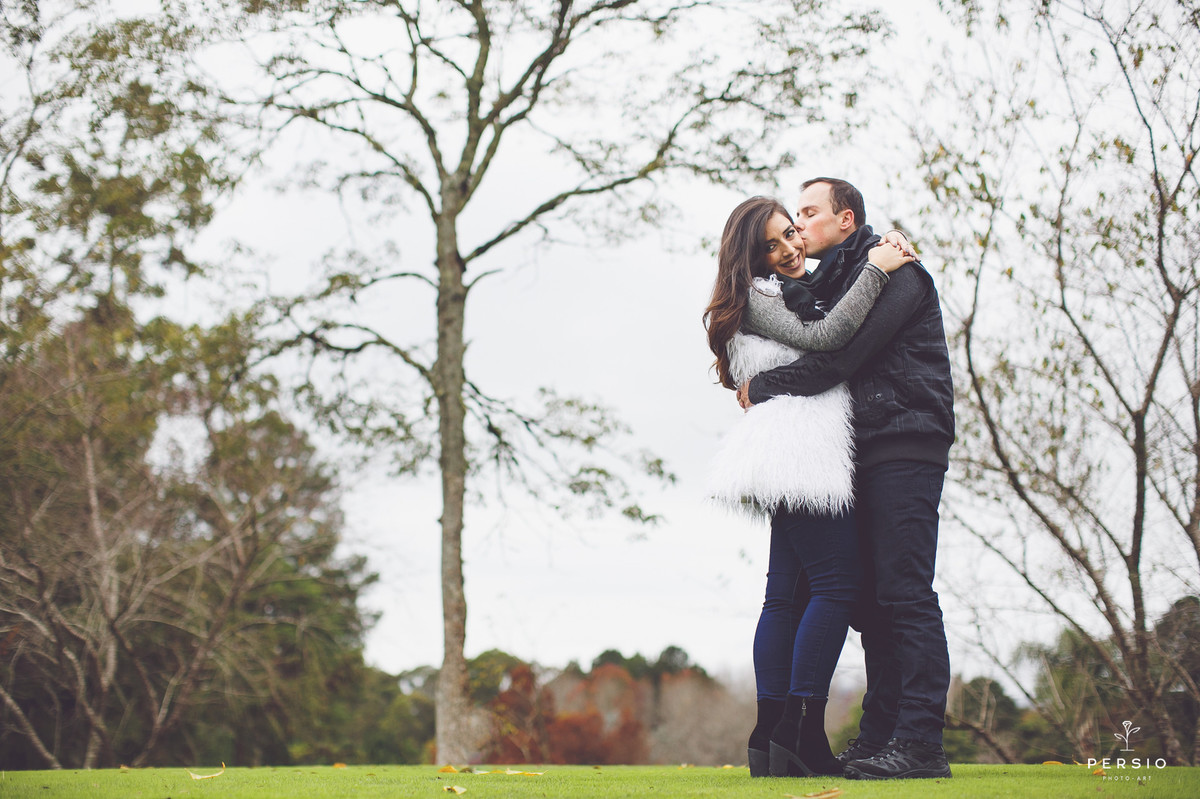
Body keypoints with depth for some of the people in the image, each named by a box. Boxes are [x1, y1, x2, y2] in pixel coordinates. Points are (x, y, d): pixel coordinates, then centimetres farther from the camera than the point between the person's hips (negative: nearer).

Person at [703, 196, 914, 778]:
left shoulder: (798, 293, 28)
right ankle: (802, 731, -16)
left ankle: (770, 738, 3)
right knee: (836, 583, -14)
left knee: (787, 592, 4)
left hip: (800, 460, 10)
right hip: (800, 449, -10)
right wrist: (875, 271, -8)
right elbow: (825, 337, -13)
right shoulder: (757, 297, -2)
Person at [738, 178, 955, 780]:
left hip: (904, 448, -9)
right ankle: (879, 735, 7)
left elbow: (840, 355, -15)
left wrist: (763, 386, -6)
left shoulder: (894, 271, -4)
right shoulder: (833, 282, 25)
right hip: (866, 457, 9)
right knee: (871, 598, 5)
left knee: (905, 591, -14)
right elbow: (826, 354, 20)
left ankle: (920, 743, -16)